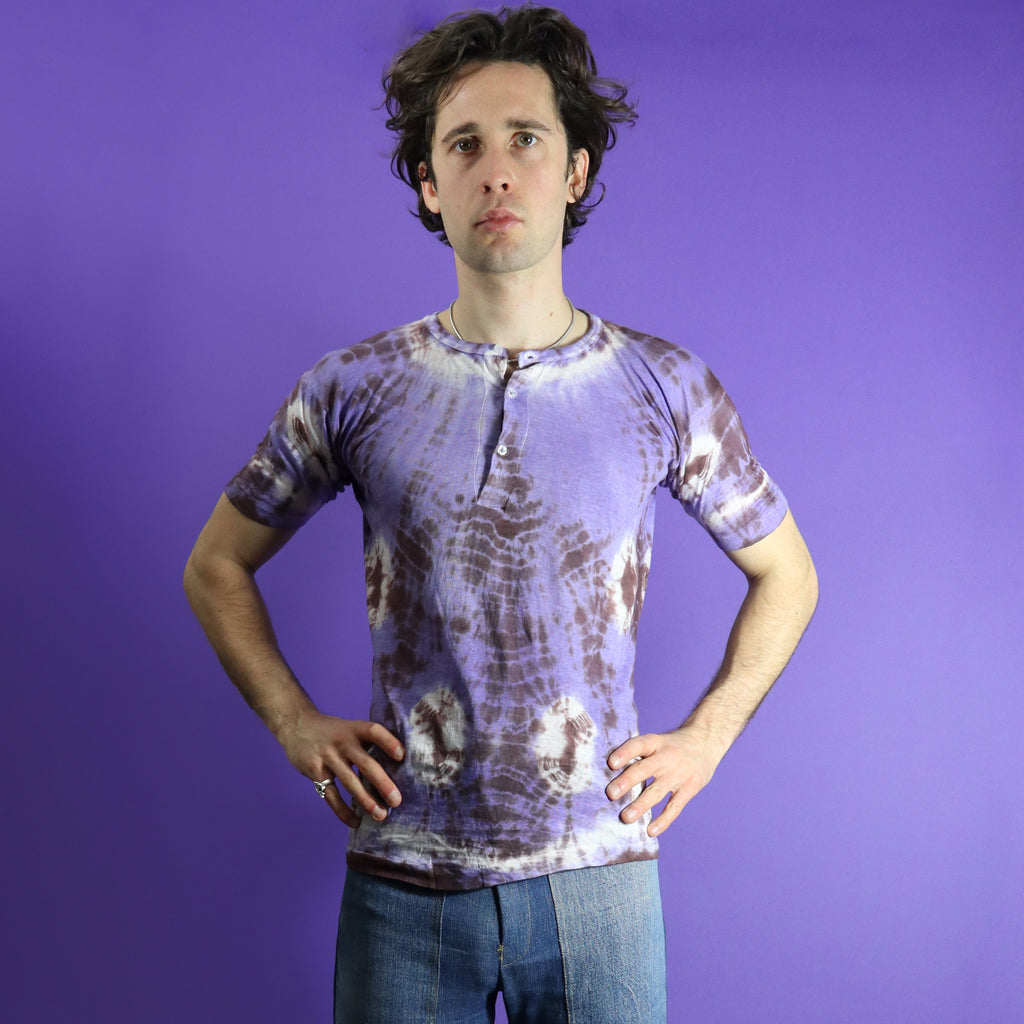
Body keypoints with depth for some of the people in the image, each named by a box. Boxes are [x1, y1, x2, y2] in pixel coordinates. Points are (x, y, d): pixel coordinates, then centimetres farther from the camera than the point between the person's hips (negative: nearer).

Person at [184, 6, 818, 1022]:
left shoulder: (665, 387, -1)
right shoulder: (352, 388, -2)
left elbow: (785, 575, 11)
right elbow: (216, 567, 11)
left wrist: (705, 737, 2)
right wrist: (296, 724, 1)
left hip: (596, 872, 0)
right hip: (403, 884, 0)